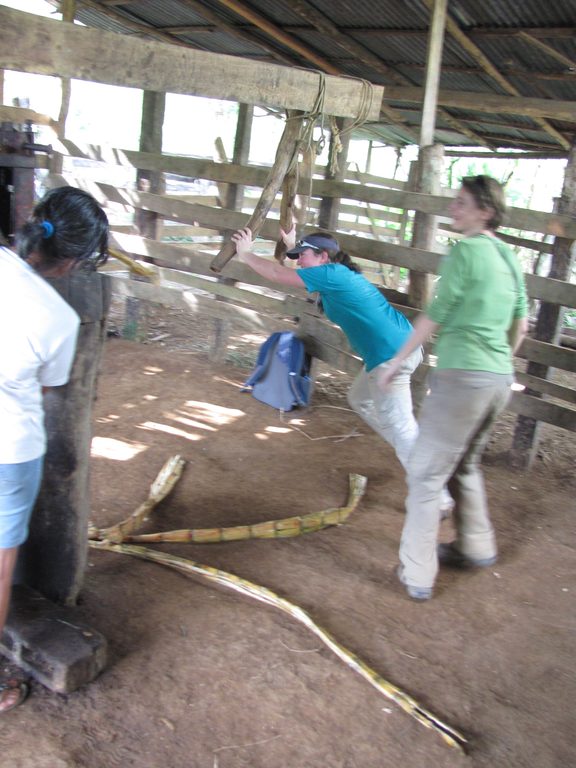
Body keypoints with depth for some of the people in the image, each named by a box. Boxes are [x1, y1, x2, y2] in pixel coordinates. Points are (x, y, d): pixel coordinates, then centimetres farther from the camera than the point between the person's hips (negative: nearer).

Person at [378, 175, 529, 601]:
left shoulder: (465, 252, -9)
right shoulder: (509, 257, 14)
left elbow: (435, 315, -10)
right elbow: (521, 322, 20)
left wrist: (396, 361, -1)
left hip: (463, 376, -8)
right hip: (499, 378, 8)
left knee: (426, 473, 0)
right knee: (465, 464, 25)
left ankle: (417, 574, 4)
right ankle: (477, 547, 38)